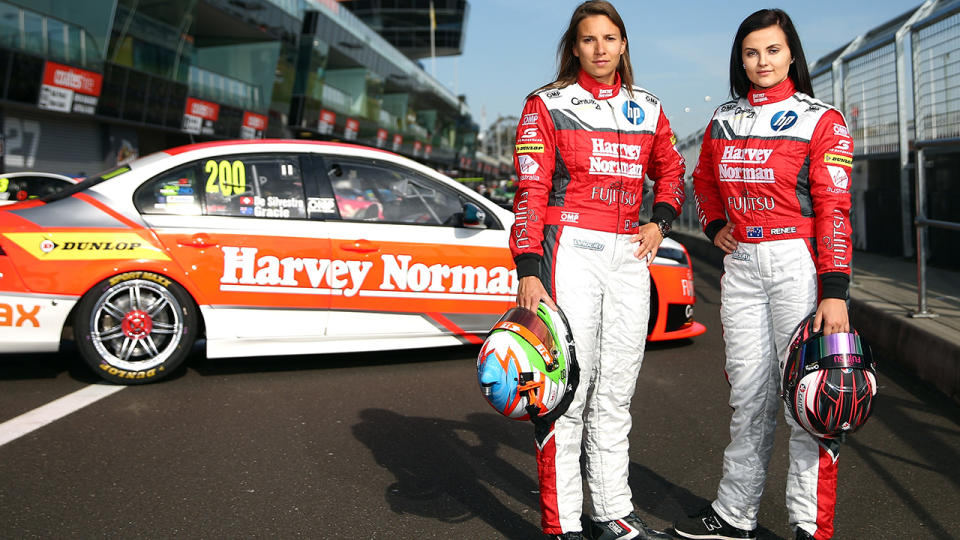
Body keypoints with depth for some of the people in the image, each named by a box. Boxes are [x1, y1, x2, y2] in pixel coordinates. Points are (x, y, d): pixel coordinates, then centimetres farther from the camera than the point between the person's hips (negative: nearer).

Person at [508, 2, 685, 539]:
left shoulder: (647, 108, 15)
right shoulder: (548, 105, 2)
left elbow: (671, 172, 28)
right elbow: (531, 192, -5)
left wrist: (660, 221, 9)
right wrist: (527, 271, -15)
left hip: (629, 256, 5)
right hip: (570, 249, -5)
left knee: (615, 393, 11)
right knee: (568, 390, -5)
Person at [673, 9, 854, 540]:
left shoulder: (821, 121, -2)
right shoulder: (723, 119, 13)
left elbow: (833, 210, -9)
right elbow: (704, 179, 29)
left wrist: (834, 292, -16)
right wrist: (715, 226, 11)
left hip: (798, 262, -4)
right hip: (740, 265, 5)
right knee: (749, 393, 11)